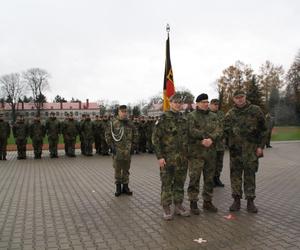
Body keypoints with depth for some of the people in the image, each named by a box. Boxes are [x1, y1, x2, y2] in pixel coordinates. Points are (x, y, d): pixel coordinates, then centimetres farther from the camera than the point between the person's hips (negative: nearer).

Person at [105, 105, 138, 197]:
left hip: (127, 151, 3)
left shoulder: (130, 123, 7)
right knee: (117, 169, 6)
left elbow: (134, 135, 17)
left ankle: (125, 187, 22)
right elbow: (107, 135, -3)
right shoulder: (113, 122, -4)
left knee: (126, 169, 11)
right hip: (117, 150, -3)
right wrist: (111, 145, -8)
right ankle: (118, 187, 17)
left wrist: (132, 144, 9)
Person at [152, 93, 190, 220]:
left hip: (182, 158, 5)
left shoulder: (184, 119, 10)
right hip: (167, 157, -5)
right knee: (166, 183, 3)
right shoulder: (163, 118, -7)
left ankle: (179, 205, 25)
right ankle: (166, 208, 15)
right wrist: (159, 156, -15)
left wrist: (187, 154, 12)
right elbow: (155, 138, -10)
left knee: (180, 182, 13)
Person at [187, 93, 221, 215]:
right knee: (194, 179, -2)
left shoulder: (213, 116, 13)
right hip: (196, 153, -5)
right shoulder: (191, 116, -1)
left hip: (211, 152, 5)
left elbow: (218, 131, 0)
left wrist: (210, 139, -18)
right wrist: (205, 139, -16)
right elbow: (191, 132, -14)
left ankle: (207, 202, 24)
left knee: (209, 178, 11)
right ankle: (193, 203, 9)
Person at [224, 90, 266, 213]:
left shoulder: (255, 110, 2)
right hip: (235, 149, 2)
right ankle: (236, 200, 16)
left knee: (250, 174, 4)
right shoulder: (230, 114, 7)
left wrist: (260, 146, -3)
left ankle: (250, 201, 14)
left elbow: (262, 130, 2)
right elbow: (225, 131, 11)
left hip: (251, 149, -2)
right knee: (235, 174, 5)